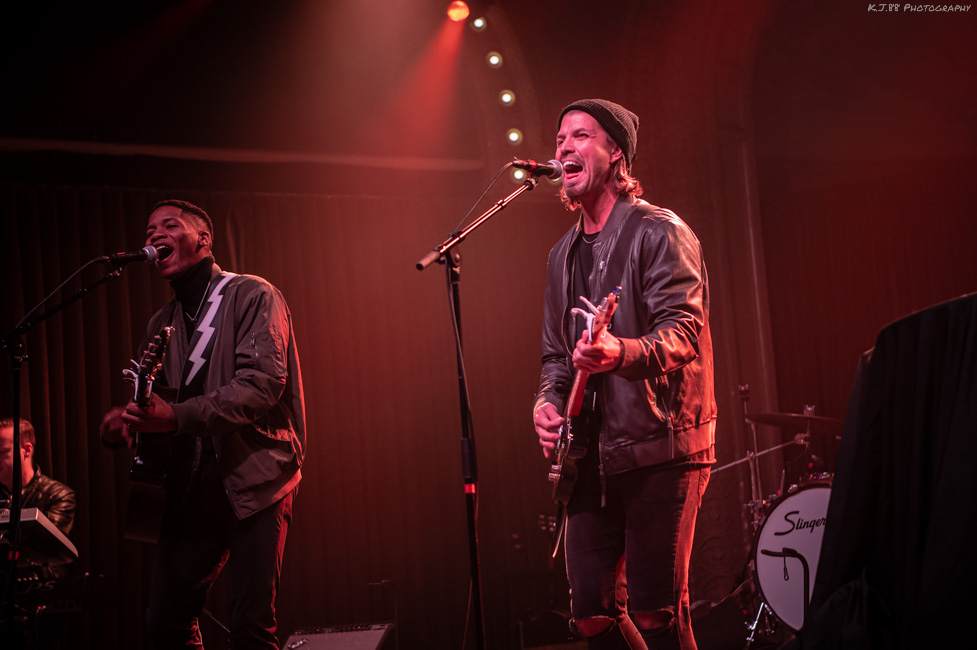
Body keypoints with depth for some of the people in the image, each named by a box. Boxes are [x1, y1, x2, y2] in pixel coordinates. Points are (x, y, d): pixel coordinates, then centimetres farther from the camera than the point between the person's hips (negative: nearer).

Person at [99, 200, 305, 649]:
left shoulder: (253, 297, -4)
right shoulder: (161, 324, 18)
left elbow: (263, 381, -18)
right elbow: (152, 403, 21)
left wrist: (177, 417, -28)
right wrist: (121, 422, -5)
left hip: (253, 479, -6)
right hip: (192, 485, 7)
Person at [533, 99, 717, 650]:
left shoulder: (659, 233, -6)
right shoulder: (564, 254, 18)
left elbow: (684, 330, -19)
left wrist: (623, 353, -38)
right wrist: (548, 401, 3)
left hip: (661, 447, -7)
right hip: (592, 459, 7)